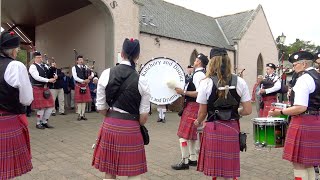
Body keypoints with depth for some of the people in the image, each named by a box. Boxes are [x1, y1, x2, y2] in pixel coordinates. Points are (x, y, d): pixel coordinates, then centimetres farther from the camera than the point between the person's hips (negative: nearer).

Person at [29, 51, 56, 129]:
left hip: (45, 88, 7)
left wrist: (54, 76, -11)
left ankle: (44, 122, 22)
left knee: (50, 106, 6)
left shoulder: (44, 66, 13)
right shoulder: (33, 67, -8)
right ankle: (38, 123, 15)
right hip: (37, 89, -7)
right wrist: (48, 80, -25)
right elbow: (37, 77, -20)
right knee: (41, 107, -4)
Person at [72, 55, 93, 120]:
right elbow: (75, 77, -12)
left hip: (85, 85, 3)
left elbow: (92, 73, 6)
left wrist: (90, 76, -17)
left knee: (84, 100, 5)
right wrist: (83, 81, -20)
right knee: (79, 100, 0)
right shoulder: (74, 68, -1)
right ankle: (79, 115, 9)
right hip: (78, 85, -3)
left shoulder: (85, 67, 10)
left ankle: (83, 114, 13)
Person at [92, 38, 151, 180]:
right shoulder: (141, 80, -9)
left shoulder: (106, 74, -5)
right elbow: (143, 116, -5)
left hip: (109, 126, 2)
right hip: (131, 129, -2)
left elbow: (101, 108, -1)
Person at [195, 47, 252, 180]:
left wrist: (198, 122, 20)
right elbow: (248, 110, 0)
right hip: (232, 129, 3)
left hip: (213, 129, -2)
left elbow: (202, 112, -1)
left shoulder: (206, 83, -8)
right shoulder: (240, 82, -1)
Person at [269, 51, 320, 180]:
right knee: (308, 163, 20)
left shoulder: (303, 79, -16)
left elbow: (301, 108, -23)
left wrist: (280, 112, -13)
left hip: (303, 123, -10)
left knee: (299, 164, 0)